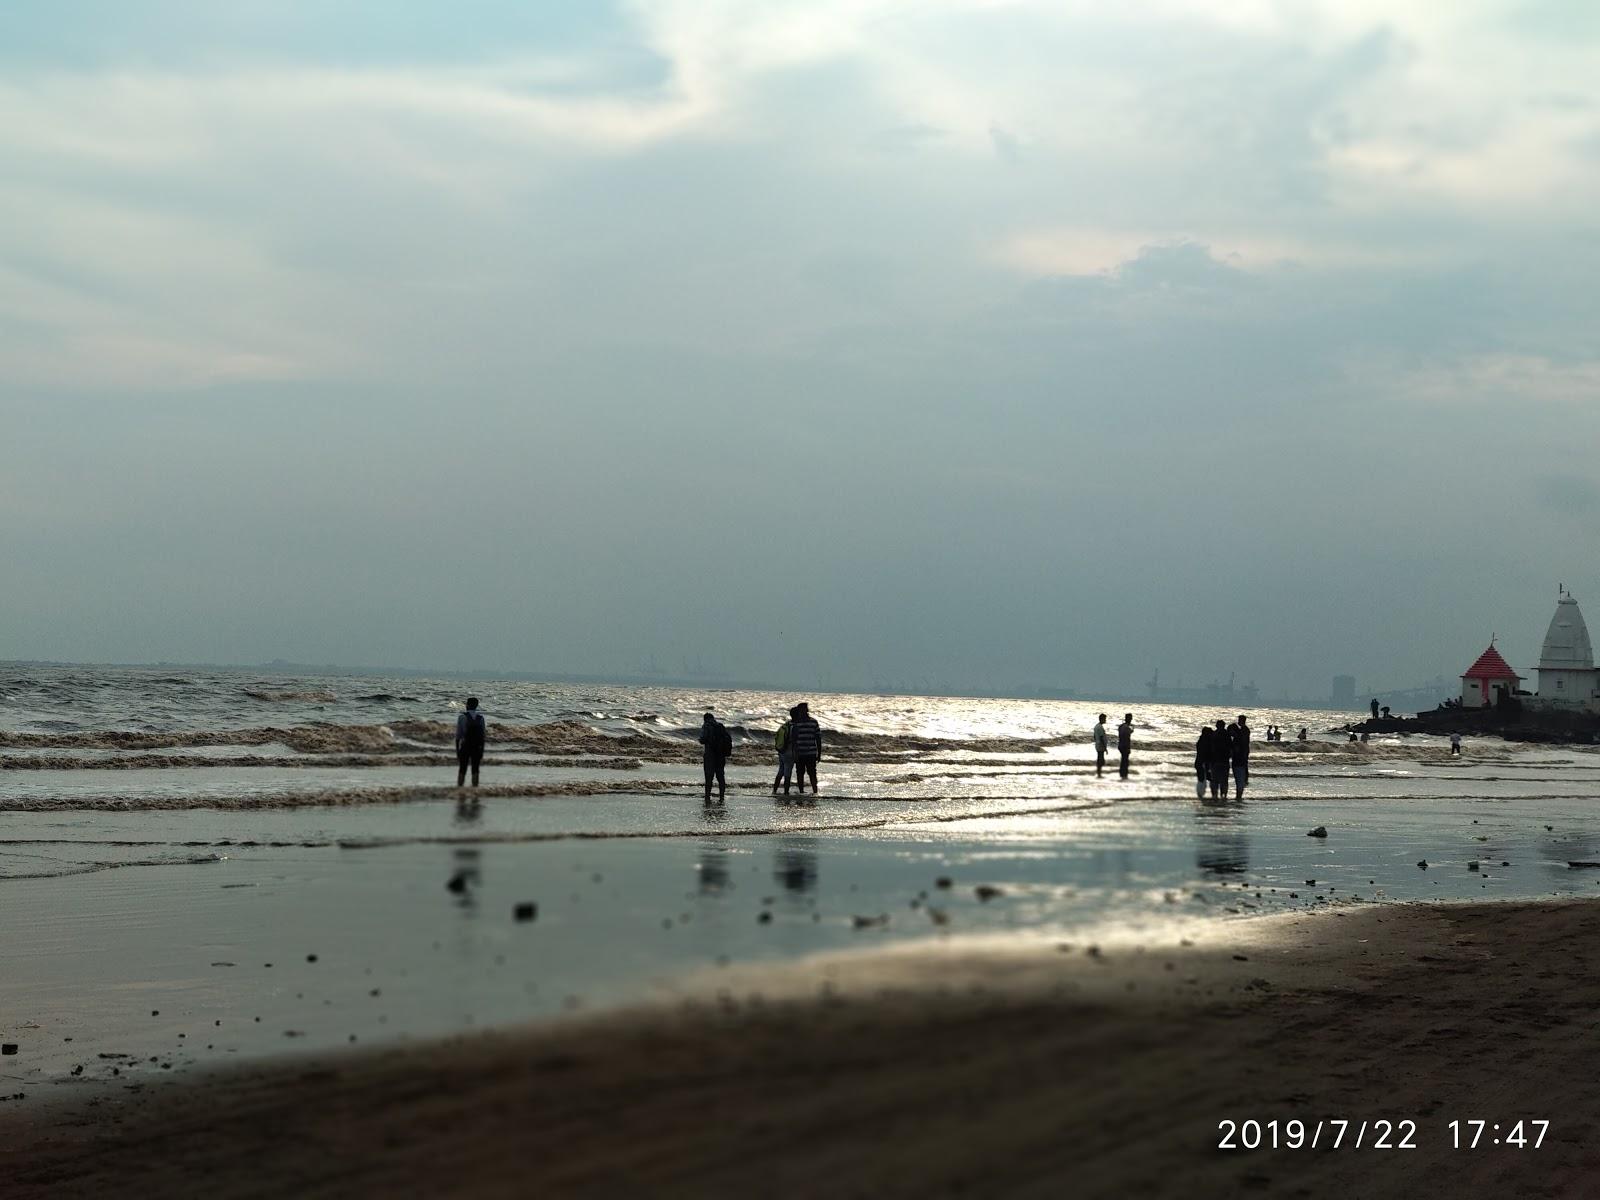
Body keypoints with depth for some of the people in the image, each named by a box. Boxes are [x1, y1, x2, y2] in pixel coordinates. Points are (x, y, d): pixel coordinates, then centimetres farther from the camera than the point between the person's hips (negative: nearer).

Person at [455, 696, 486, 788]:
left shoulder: (462, 717, -5)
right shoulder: (481, 718, 3)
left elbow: (458, 736, -7)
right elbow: (484, 736, 3)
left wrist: (457, 752, -2)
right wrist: (482, 754, 9)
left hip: (465, 748, -2)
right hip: (478, 748, 2)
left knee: (462, 771, 4)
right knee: (475, 771, 7)